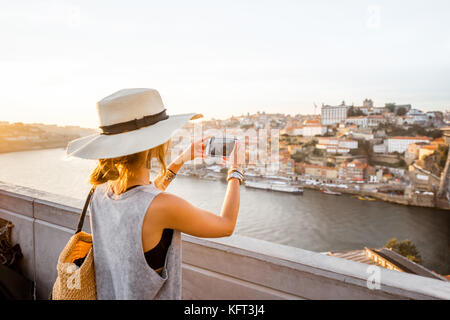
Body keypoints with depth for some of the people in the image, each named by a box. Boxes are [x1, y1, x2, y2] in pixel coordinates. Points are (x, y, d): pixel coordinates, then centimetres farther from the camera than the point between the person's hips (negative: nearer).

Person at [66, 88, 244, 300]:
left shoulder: (100, 193, -11)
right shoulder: (163, 206, -31)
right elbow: (226, 226, -14)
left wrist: (183, 159, 13)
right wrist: (236, 170, -1)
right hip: (154, 295, -6)